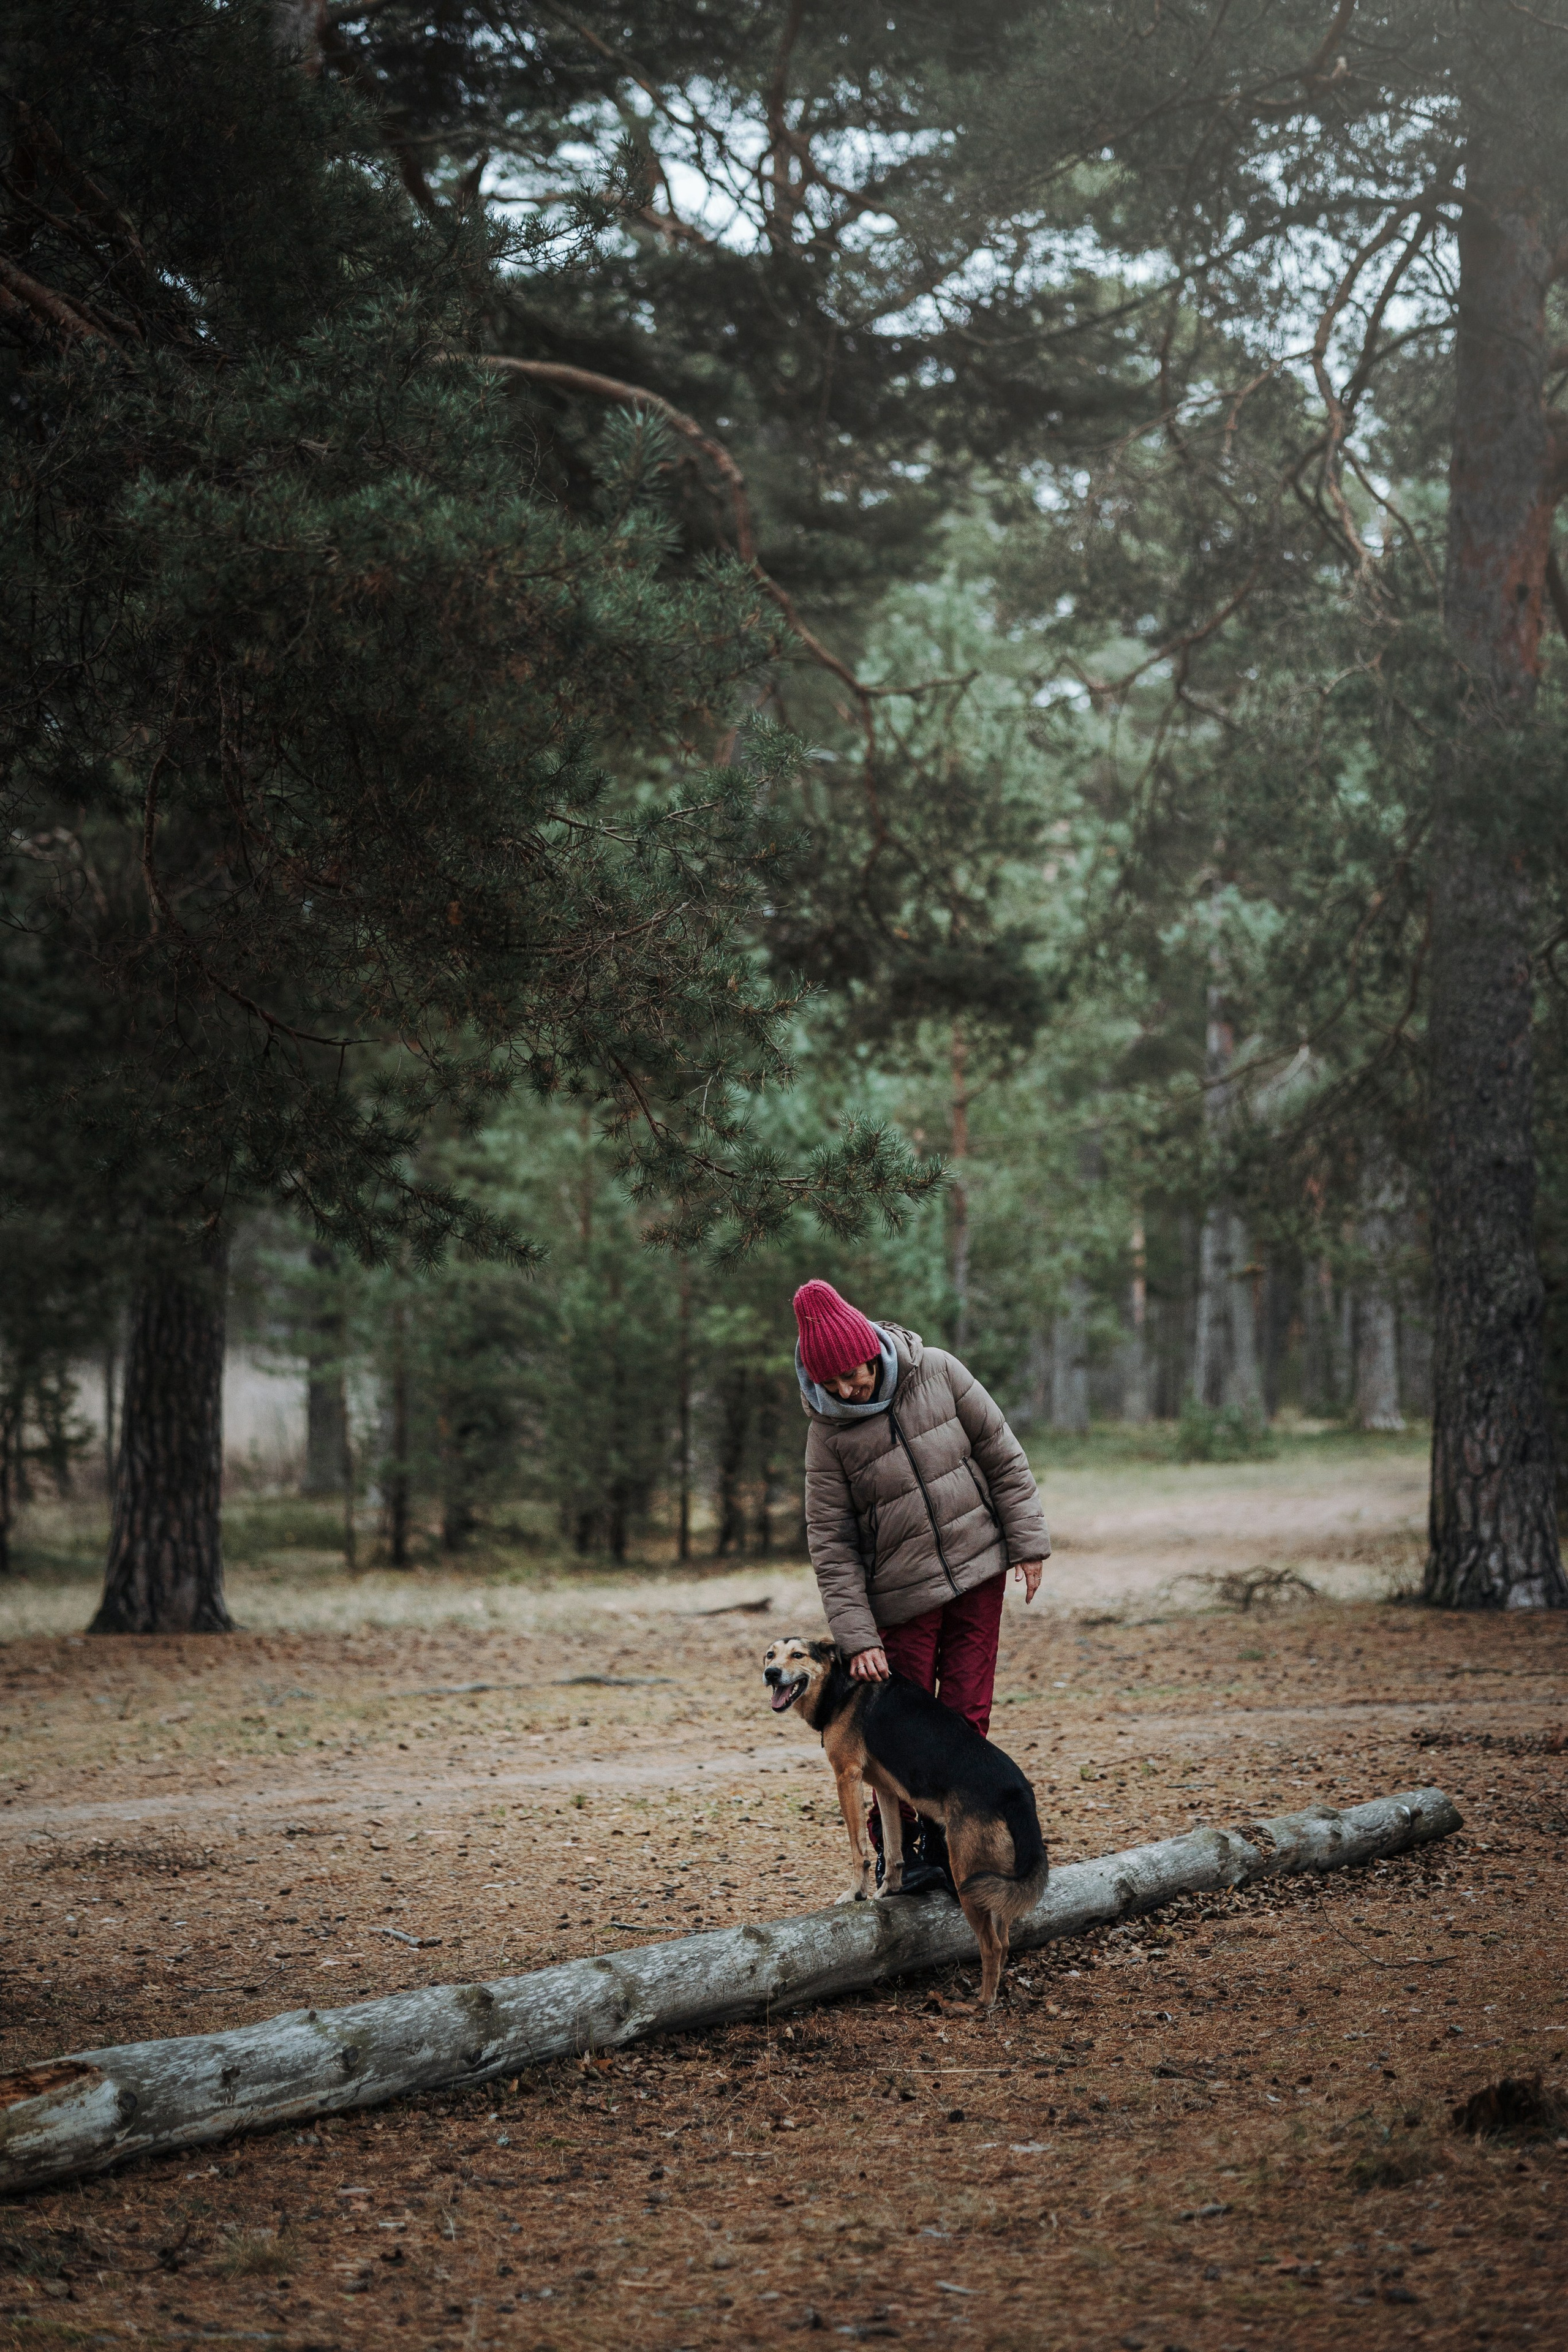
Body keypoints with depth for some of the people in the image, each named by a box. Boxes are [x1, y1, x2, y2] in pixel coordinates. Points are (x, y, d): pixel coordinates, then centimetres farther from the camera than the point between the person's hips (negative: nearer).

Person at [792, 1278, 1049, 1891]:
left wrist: (1028, 1541, -2)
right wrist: (856, 1638, -12)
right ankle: (895, 1852, 14)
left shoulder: (937, 1372, -6)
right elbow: (831, 1546, -8)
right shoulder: (828, 1433, -9)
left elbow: (1003, 1456, 2)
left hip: (978, 1572, 2)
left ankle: (944, 1843, 12)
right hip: (902, 1599, -2)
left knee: (966, 1715, 3)